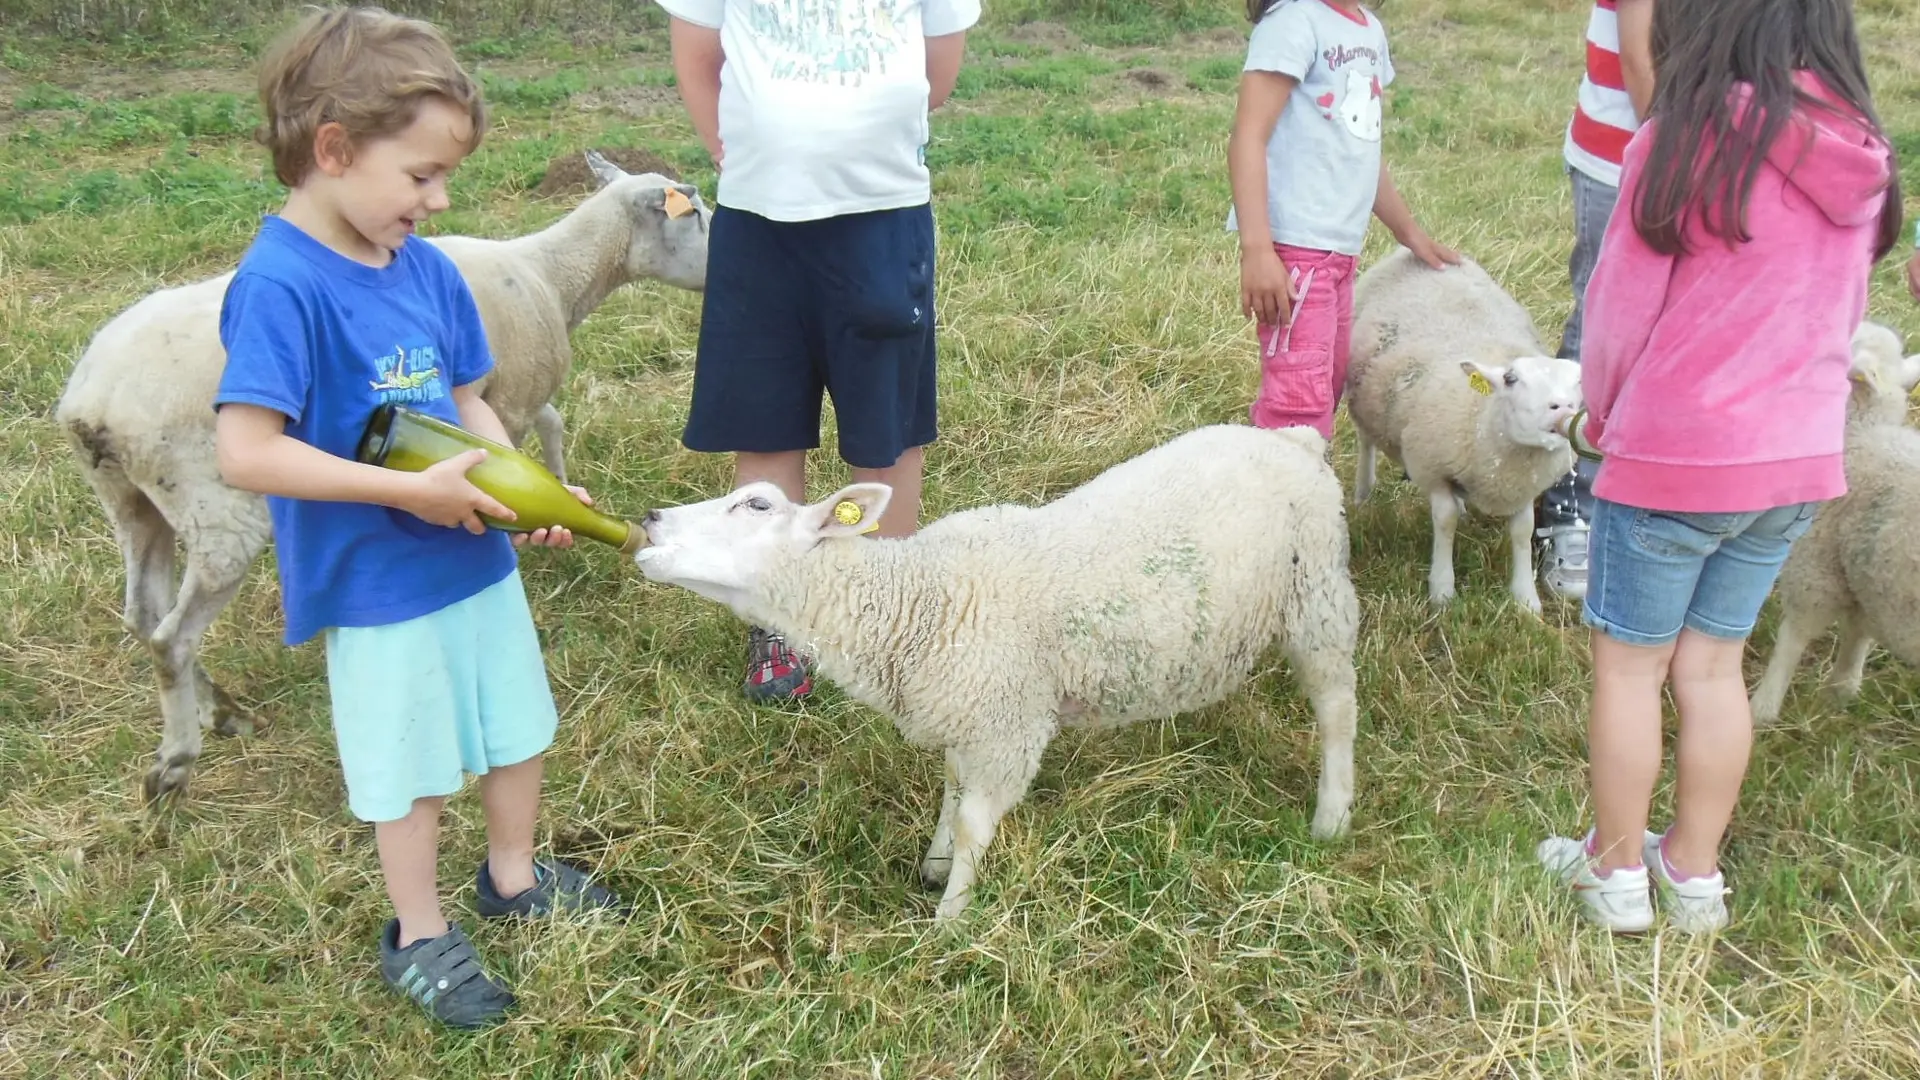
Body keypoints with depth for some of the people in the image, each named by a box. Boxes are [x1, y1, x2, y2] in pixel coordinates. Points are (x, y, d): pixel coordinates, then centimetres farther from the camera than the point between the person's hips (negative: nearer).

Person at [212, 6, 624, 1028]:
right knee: (410, 765, 11)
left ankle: (513, 875, 47)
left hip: (477, 555, 7)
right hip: (377, 586, -7)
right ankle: (420, 936, 34)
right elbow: (247, 452, -28)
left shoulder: (426, 268, -3)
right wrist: (414, 491, -26)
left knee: (516, 725, 22)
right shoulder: (280, 284, -23)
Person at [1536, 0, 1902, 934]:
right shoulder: (1862, 156, 2)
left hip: (1675, 459, -5)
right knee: (1713, 664, 17)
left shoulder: (1685, 143, -16)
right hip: (1800, 456, 6)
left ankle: (1617, 869, 22)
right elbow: (1839, 314, 12)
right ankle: (1696, 872, 27)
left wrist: (1603, 413, 10)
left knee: (1630, 663, 10)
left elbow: (1619, 307, -8)